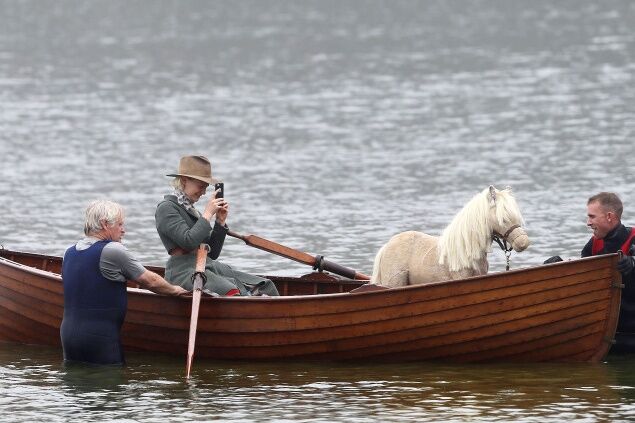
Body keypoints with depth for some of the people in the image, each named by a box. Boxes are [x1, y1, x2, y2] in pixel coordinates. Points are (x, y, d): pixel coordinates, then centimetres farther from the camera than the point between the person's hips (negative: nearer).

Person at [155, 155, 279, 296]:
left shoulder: (191, 210, 25)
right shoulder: (166, 208, -1)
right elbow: (189, 241, -17)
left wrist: (220, 222, 10)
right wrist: (208, 214, -7)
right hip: (183, 270, -9)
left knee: (265, 287, -10)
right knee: (231, 292, -34)